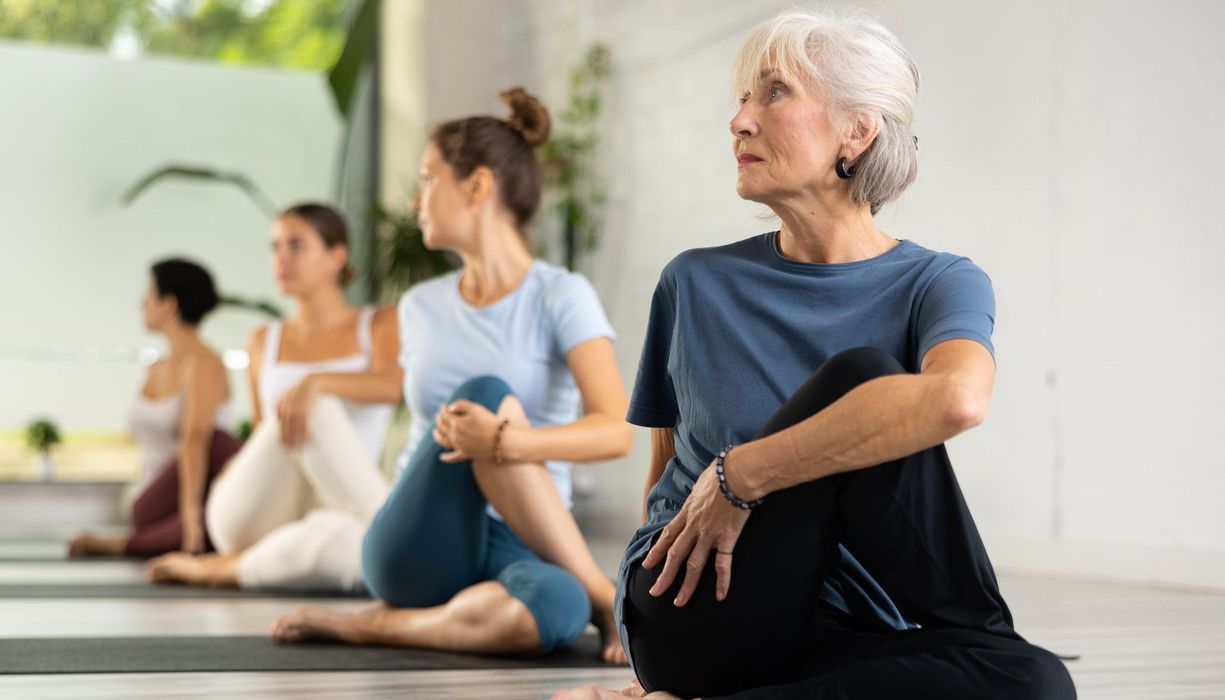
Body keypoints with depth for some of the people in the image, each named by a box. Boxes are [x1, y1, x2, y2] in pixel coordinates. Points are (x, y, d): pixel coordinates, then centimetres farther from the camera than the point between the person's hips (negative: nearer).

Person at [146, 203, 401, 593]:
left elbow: (393, 385, -12)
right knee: (315, 408, -31)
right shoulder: (265, 343, 20)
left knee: (335, 548, -43)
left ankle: (224, 568, -17)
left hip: (331, 511, -2)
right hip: (252, 516, 2)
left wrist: (315, 381, -31)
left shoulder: (378, 326, 10)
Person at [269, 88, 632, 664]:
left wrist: (507, 441, -34)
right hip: (415, 546, 3)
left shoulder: (561, 296, -3)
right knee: (485, 393, -29)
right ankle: (604, 601, -18)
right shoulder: (421, 308, 11)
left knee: (553, 607, -42)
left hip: (510, 547, -3)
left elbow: (616, 430, -17)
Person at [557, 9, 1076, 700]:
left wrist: (739, 476, -23)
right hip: (698, 618, 0)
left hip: (833, 637, 1)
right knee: (852, 374, -22)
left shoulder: (938, 283, 0)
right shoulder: (696, 284, 9)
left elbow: (957, 398, -25)